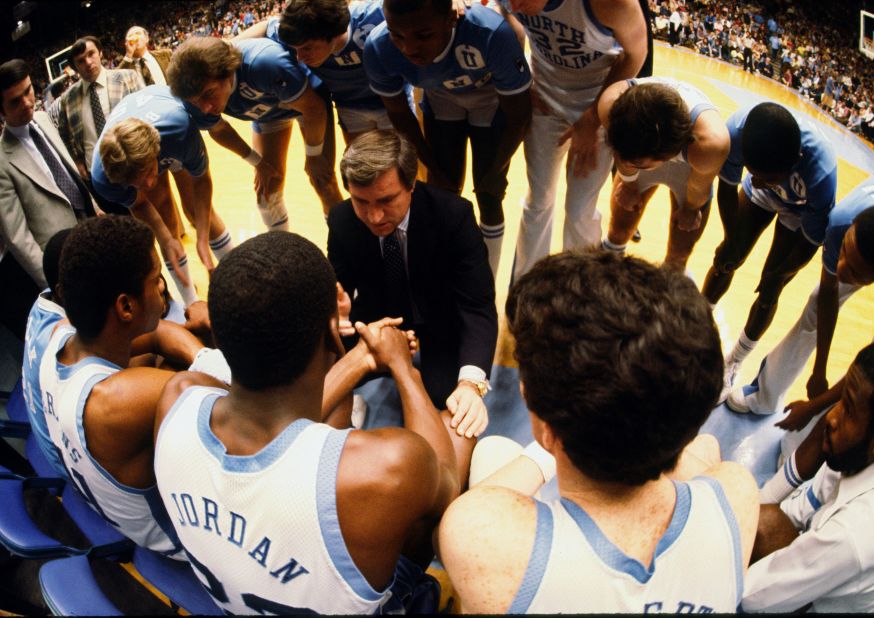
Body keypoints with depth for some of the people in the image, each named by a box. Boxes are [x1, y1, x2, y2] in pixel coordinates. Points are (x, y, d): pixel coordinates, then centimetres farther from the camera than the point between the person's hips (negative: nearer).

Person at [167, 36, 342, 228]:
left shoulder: (264, 62, -46)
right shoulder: (198, 94, -28)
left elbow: (313, 107, -31)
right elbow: (219, 129, -4)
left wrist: (313, 156, -18)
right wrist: (258, 163, 0)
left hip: (308, 100, -4)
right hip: (267, 113, 4)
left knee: (323, 183, -10)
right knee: (267, 189, 4)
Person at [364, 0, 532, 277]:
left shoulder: (492, 34, -42)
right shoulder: (378, 48, -32)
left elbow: (519, 116, -24)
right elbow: (399, 113, -10)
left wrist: (495, 173, -12)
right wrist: (433, 168, -3)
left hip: (491, 99, -2)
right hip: (441, 98, 2)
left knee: (488, 198, -1)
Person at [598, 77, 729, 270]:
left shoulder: (711, 140, -46)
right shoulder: (611, 102, -42)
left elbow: (699, 189, -21)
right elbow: (622, 153, -17)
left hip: (690, 165, -1)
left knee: (678, 257, 9)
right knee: (618, 232, 15)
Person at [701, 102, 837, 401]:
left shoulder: (821, 173, -44)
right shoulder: (738, 128, -39)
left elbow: (810, 242, -24)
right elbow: (727, 187, -16)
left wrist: (777, 275, -10)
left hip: (800, 212, -2)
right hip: (758, 198, 3)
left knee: (769, 292, 4)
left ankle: (734, 363, 25)